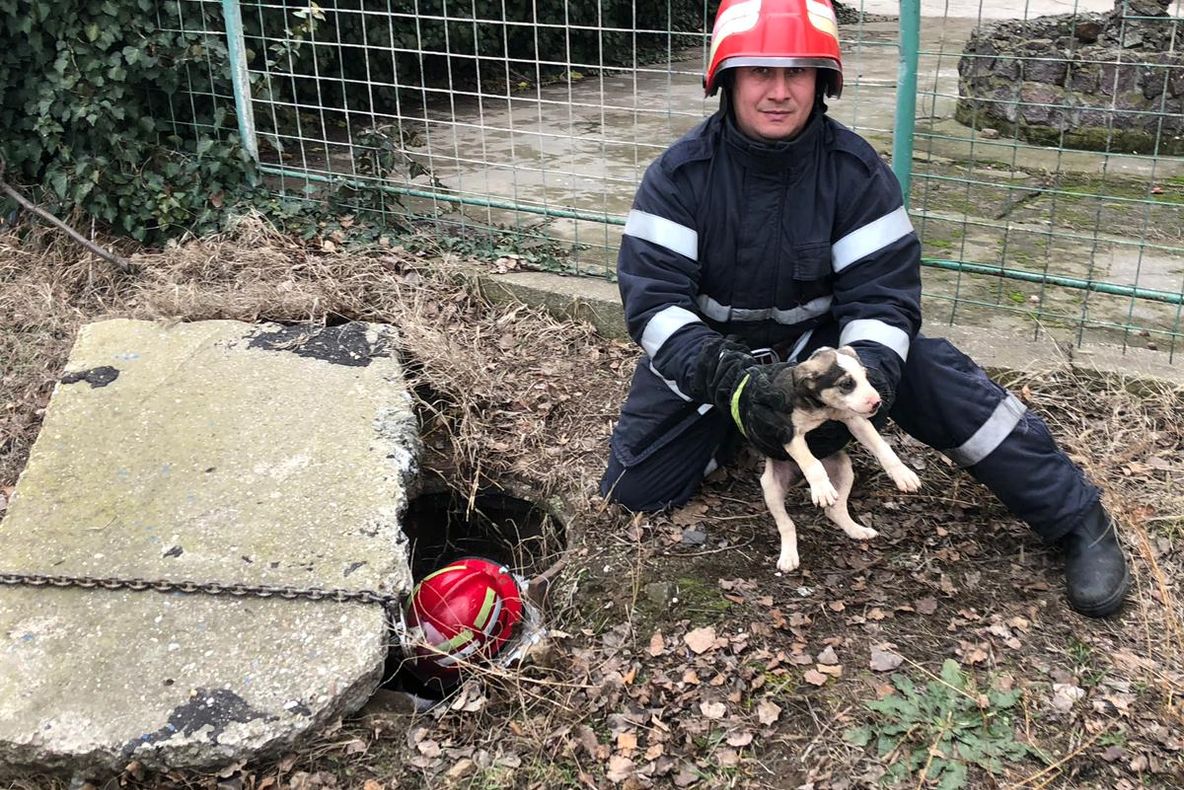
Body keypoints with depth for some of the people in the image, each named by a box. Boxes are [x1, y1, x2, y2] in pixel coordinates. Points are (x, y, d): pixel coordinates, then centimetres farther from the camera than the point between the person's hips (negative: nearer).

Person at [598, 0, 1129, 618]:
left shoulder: (855, 170, -16)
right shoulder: (680, 174, -19)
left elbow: (882, 293, -17)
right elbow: (653, 297, -26)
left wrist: (866, 373, -39)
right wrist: (728, 380, -43)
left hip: (818, 342, 0)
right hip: (706, 356, 1)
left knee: (928, 369, -26)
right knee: (633, 490, -11)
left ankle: (1076, 518, -11)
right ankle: (729, 429, 20)